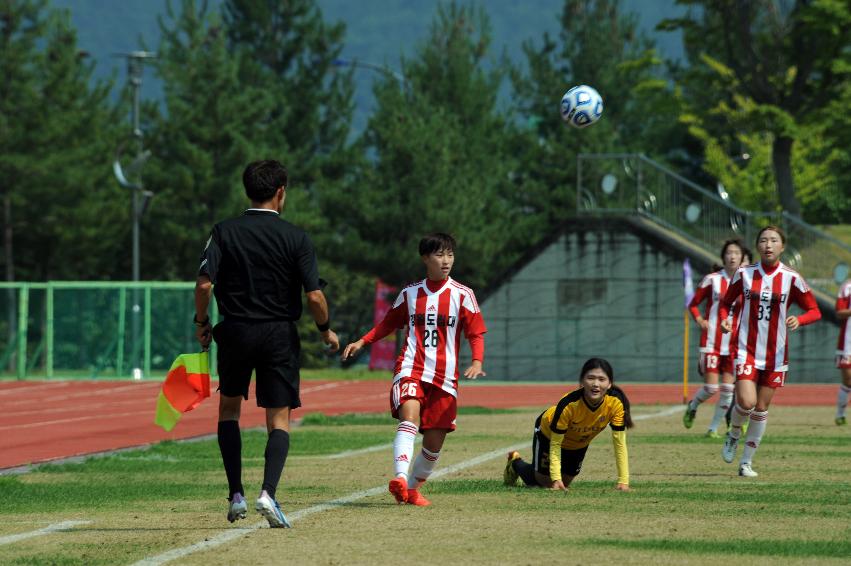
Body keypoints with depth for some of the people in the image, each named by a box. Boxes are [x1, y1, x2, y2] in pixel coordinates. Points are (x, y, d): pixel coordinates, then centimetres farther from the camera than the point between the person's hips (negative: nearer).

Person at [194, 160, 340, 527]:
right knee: (279, 418, 4)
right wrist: (326, 330, 7)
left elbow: (204, 283, -12)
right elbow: (314, 295, -10)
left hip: (235, 332, 1)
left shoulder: (224, 232, -3)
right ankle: (268, 492, -18)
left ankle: (236, 494, 10)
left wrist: (201, 322, 4)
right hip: (280, 335, -1)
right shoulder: (295, 237, -6)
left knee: (229, 406, 20)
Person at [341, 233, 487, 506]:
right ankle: (400, 478, -42)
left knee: (435, 440, 1)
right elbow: (389, 323, 25)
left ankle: (413, 488, 23)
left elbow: (476, 333, 3)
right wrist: (362, 342, 14)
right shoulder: (410, 293, 10)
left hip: (445, 377, 1)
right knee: (410, 415, -28)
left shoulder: (462, 295, 4)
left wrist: (477, 362, -15)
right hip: (411, 369, -1)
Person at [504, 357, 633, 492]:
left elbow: (619, 444, -27)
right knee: (543, 481, 7)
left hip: (580, 443, 4)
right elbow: (555, 444, -31)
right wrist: (556, 479, -37)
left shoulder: (616, 402, -35)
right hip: (548, 433, -4)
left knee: (565, 481, 18)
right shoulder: (568, 404, -42)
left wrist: (623, 482, -32)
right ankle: (515, 463, 36)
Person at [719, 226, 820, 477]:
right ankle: (733, 435, 15)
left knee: (761, 409, 5)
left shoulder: (791, 278, -3)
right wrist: (724, 319, -8)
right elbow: (726, 302, 13)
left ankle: (747, 461, 18)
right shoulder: (744, 274, -1)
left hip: (776, 352, 1)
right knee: (746, 402, -18)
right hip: (747, 349, -1)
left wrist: (799, 320, -20)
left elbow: (815, 311, 1)